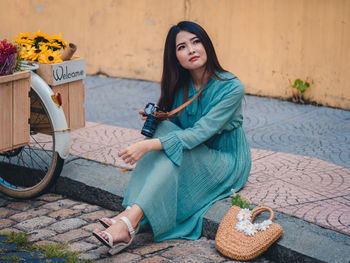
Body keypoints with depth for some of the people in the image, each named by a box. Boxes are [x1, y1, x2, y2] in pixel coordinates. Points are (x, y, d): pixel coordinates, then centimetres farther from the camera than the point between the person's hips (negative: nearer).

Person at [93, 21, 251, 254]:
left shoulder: (231, 87, -20)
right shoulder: (180, 86, -1)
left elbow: (200, 132, -29)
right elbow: (176, 128, 8)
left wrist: (149, 145, -38)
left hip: (227, 163, -5)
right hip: (192, 160, 5)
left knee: (175, 149, -33)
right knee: (164, 128, -25)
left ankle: (130, 219, -44)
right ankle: (132, 213, -39)